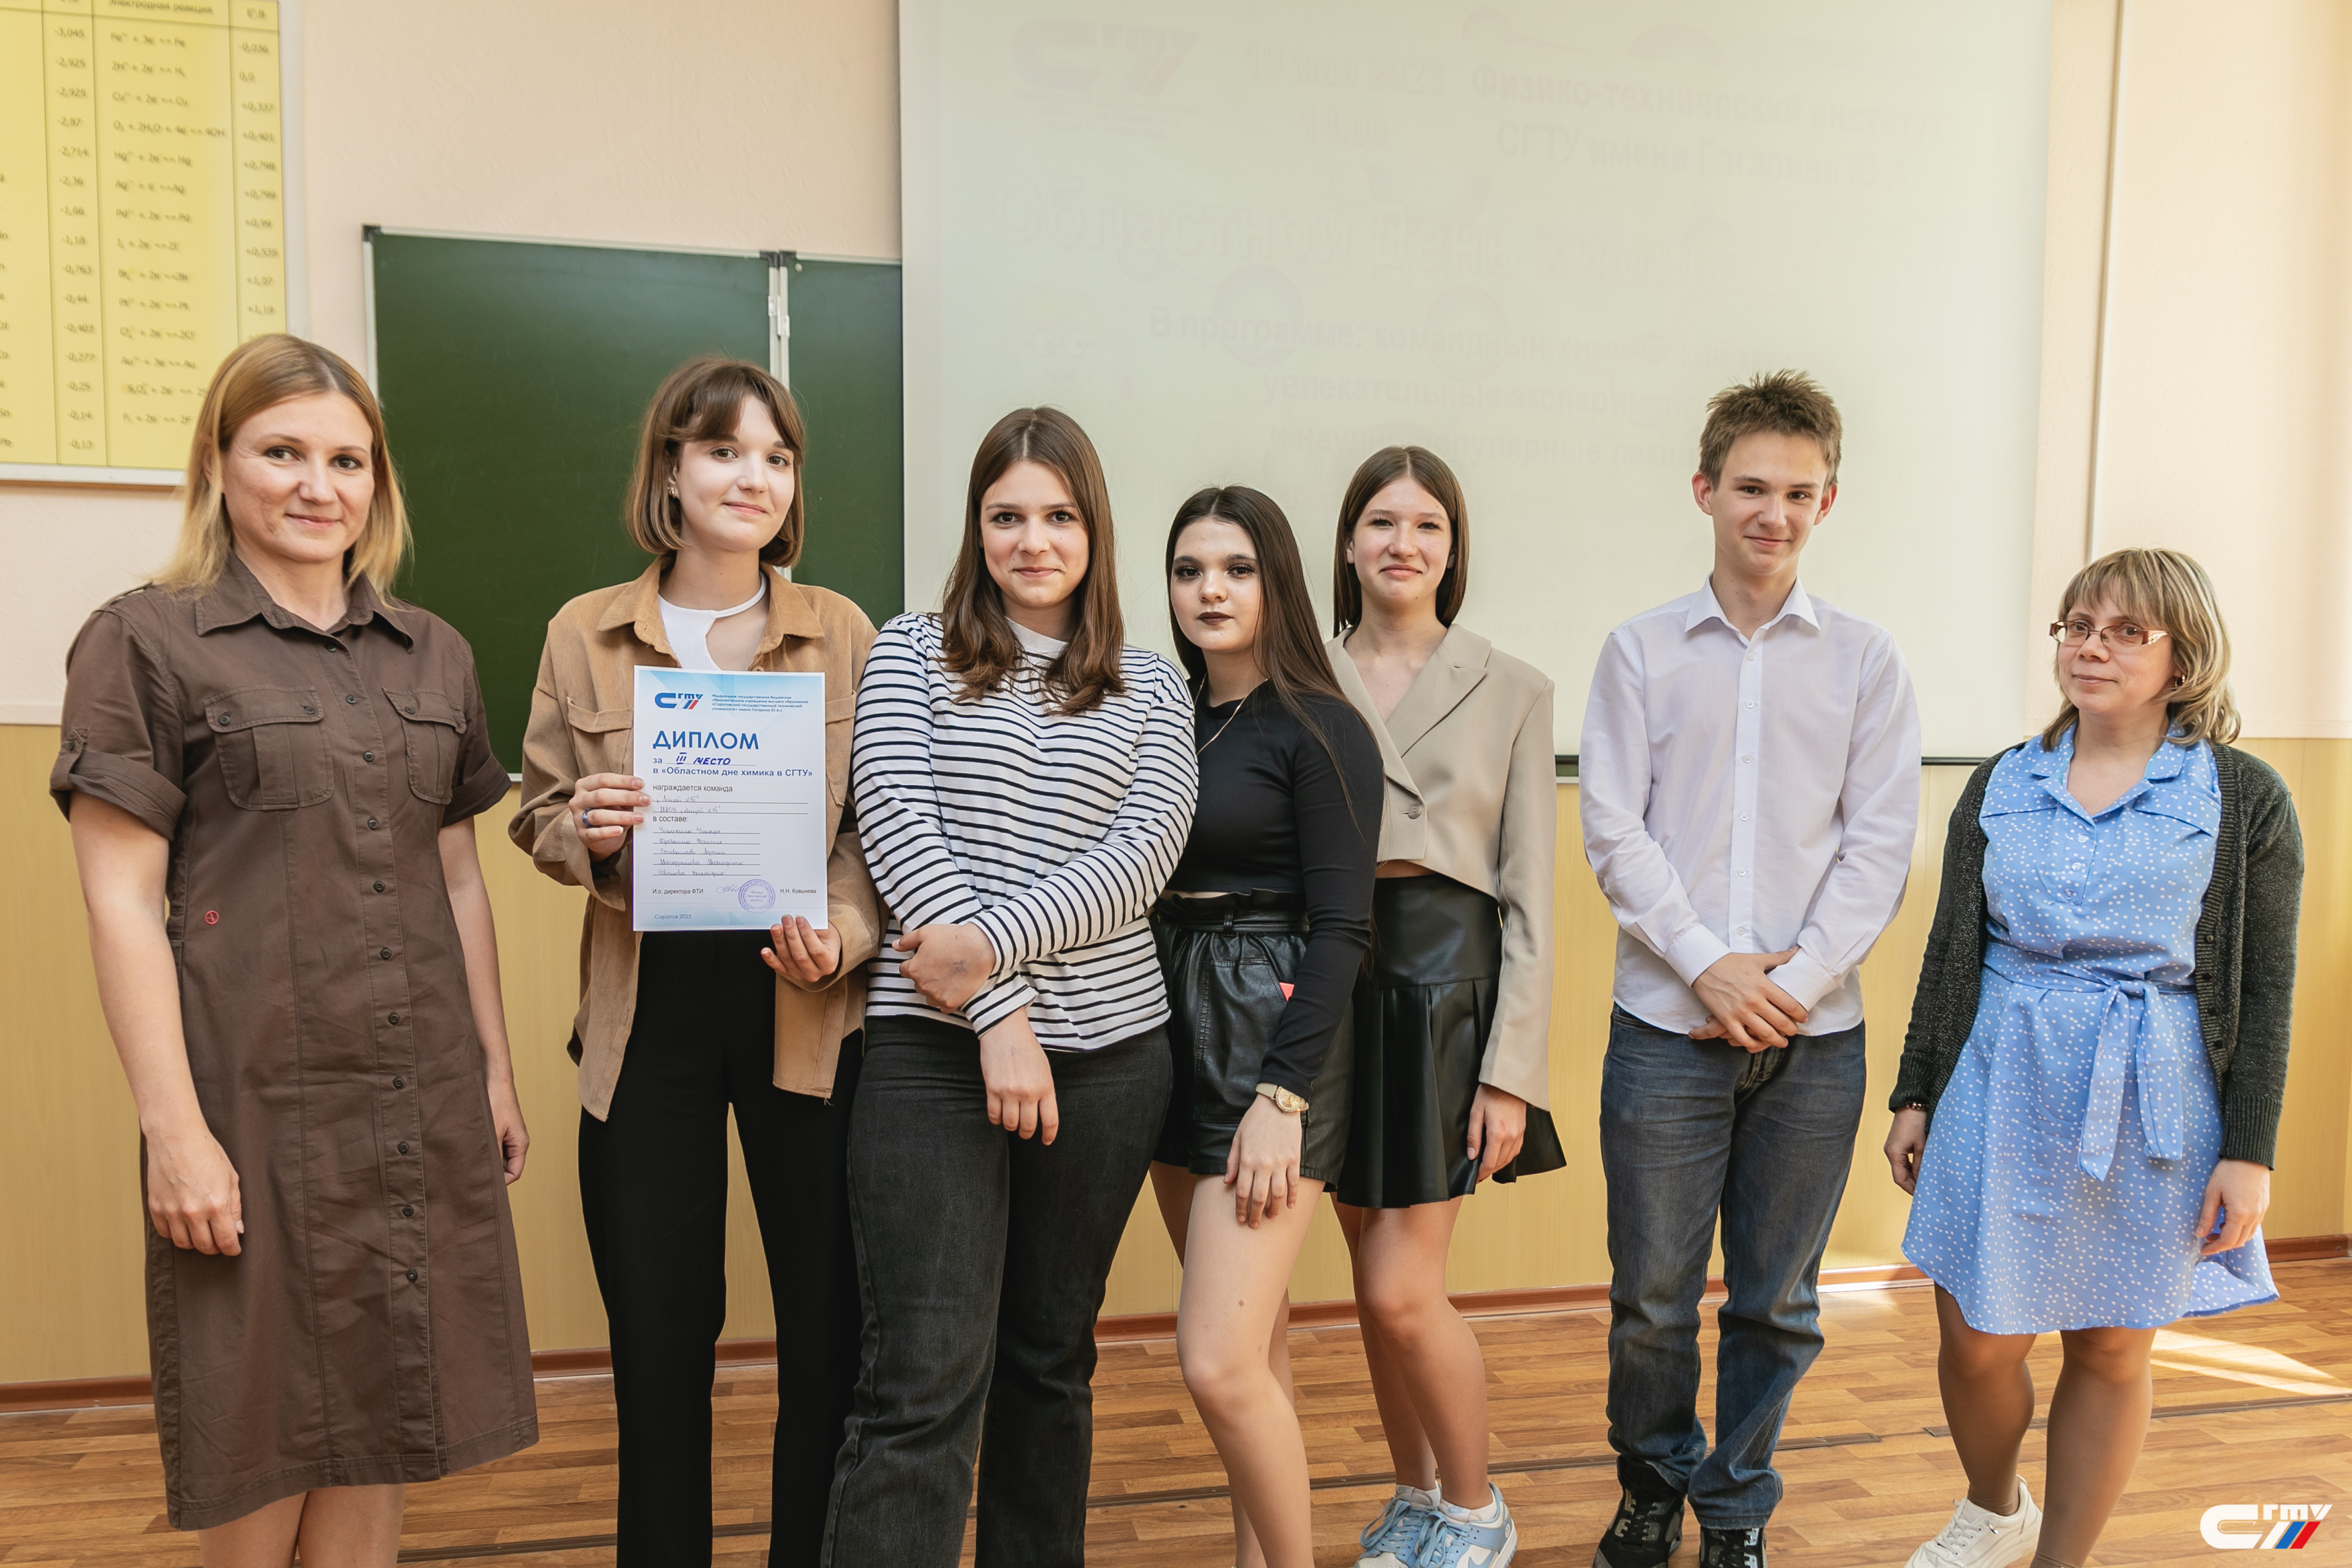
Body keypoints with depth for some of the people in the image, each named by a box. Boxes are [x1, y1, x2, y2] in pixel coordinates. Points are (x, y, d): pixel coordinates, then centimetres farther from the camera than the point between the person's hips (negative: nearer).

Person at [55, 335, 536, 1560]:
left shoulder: (433, 656, 12)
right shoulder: (145, 644, -2)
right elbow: (121, 902, -7)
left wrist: (496, 1070, 13)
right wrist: (171, 1125, -12)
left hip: (420, 1112, 5)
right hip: (257, 1101, -4)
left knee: (379, 1427, 13)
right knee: (258, 1443, 8)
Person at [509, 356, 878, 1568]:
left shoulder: (844, 634, 3)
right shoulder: (585, 634, 5)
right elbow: (538, 818, 11)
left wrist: (842, 934, -14)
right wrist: (586, 831, -11)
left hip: (803, 1007, 0)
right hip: (647, 1010, 1)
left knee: (828, 1321, 6)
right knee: (658, 1330, 10)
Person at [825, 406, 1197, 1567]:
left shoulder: (1151, 689, 9)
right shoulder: (912, 654, 5)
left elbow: (1143, 856, -4)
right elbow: (897, 830, -6)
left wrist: (993, 942, -18)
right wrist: (1002, 1016, -15)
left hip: (1106, 1053, 3)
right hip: (935, 1048, -2)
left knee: (1052, 1354, 16)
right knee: (925, 1381, -7)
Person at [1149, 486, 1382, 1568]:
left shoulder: (1320, 730, -8)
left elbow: (1341, 926, -13)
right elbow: (1142, 890, 12)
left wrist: (1282, 1097, -18)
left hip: (1273, 1029, -6)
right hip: (1171, 1028, 7)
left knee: (1219, 1359, -10)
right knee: (1248, 1329, 16)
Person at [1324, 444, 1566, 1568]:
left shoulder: (1511, 690, 2)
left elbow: (1529, 894, -1)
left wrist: (1511, 1072, -7)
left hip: (1449, 980, -3)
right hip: (1336, 980, 3)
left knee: (1401, 1289, -4)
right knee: (1376, 1278, 12)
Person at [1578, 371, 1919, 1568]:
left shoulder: (1866, 660, 6)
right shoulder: (1641, 651, 4)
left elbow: (1880, 844, 1)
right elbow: (1612, 831, -2)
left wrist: (1797, 979, -10)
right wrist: (1707, 965, -12)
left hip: (1813, 1032, 1)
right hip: (1667, 1025, -1)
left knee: (1777, 1302, 11)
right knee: (1651, 1295, 7)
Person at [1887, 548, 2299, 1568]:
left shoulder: (2244, 798, -2)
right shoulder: (2001, 785, 5)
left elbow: (2266, 988, -2)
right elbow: (1949, 950, 8)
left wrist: (2250, 1150, -5)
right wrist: (1915, 1095, 8)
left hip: (2155, 1105, -2)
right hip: (2003, 1091, 2)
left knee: (2111, 1349, 10)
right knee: (1977, 1339, 6)